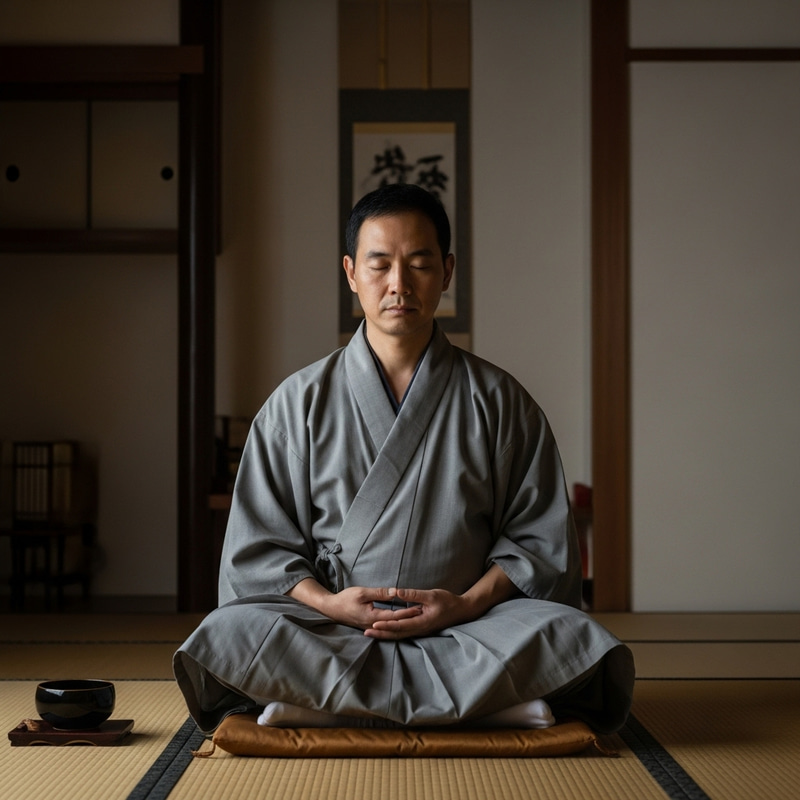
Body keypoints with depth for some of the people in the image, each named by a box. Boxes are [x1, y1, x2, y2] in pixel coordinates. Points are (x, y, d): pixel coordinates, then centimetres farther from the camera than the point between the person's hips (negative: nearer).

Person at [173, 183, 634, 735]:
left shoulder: (499, 400, 8)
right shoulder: (299, 403, 9)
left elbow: (539, 538, 6)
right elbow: (259, 545, 6)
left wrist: (466, 604, -11)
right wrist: (328, 603, -12)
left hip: (465, 626, 0)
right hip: (330, 627, 0)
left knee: (573, 637, -30)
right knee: (226, 636, -30)